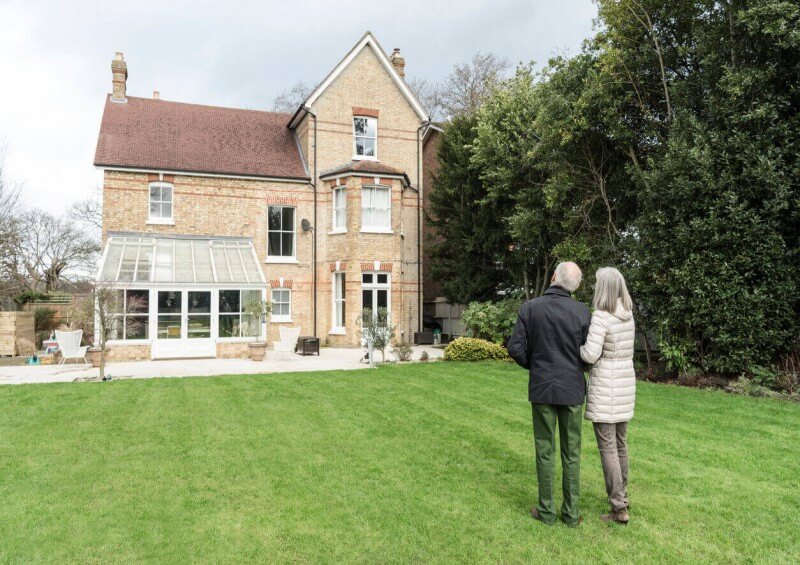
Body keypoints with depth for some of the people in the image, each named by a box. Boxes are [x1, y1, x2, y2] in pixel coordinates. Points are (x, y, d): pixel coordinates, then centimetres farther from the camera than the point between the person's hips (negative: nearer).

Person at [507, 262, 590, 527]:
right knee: (571, 452, 11)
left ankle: (546, 510, 18)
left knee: (545, 450, 10)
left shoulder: (530, 307, -8)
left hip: (542, 388, 0)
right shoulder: (582, 311, -8)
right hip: (572, 389, 1)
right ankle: (570, 512, 19)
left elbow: (515, 348, -9)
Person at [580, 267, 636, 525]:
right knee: (620, 442, 19)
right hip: (625, 381, 8)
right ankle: (621, 494, 33)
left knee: (607, 447, 0)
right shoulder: (627, 313, 6)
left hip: (604, 385, -8)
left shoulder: (601, 317, -20)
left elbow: (590, 355, -25)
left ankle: (619, 509, 5)